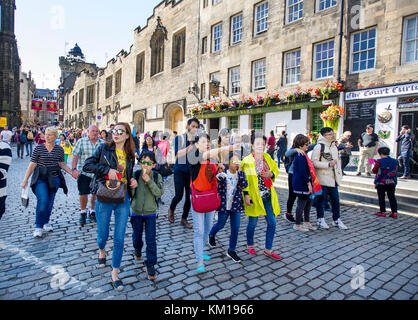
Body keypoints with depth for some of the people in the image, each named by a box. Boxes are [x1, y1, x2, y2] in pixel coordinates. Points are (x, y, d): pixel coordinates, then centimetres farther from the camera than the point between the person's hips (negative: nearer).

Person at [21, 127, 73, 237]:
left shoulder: (59, 149, 4)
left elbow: (62, 164, 10)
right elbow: (32, 164, -3)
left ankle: (46, 222, 28)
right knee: (43, 200, -16)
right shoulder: (38, 148, -3)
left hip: (54, 178, 3)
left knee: (50, 202, 8)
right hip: (40, 178, -2)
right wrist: (25, 179, -5)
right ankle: (38, 226, -2)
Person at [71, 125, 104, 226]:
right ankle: (83, 213, 22)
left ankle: (92, 212, 29)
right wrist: (74, 169, -14)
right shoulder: (81, 141, -1)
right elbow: (75, 156, -4)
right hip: (84, 172, -2)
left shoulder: (102, 143, 4)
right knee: (83, 193, 2)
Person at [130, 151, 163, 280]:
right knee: (137, 237, 19)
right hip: (136, 212, 1)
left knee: (151, 240, -1)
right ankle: (137, 250, 52)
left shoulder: (157, 176, -9)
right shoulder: (135, 175, -9)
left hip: (151, 213, -1)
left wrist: (149, 181, -27)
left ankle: (150, 265, 14)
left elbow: (159, 193, -18)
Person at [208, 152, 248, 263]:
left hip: (236, 205, 3)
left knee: (235, 228, 5)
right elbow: (218, 190, -8)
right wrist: (219, 179, -26)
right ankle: (211, 235, 49)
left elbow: (244, 185, -17)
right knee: (221, 225, 15)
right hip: (224, 205, -2)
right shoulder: (223, 174, -10)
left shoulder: (240, 174, -1)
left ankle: (231, 250, 22)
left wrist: (240, 172, -22)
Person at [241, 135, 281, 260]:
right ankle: (250, 245, 35)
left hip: (268, 196, 5)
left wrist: (271, 174, -6)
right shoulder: (247, 161, -11)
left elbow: (276, 170, 17)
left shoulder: (267, 158, 5)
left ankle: (268, 249, 23)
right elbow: (244, 179, -11)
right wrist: (246, 195, -17)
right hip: (254, 196, -5)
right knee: (252, 223, 10)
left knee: (272, 223, 6)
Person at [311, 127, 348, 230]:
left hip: (333, 178, 7)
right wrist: (328, 164, -21)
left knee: (335, 199, 10)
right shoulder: (319, 146, -12)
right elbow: (314, 162, -18)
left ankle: (336, 219, 24)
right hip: (322, 178, -7)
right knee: (322, 199, 4)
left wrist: (339, 173, 19)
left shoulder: (334, 146, 14)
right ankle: (320, 219, 18)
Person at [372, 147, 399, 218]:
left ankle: (383, 212, 9)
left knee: (381, 197, 6)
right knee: (392, 197, 11)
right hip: (392, 182, 4)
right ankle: (395, 212, 12)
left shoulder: (379, 161, -14)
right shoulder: (395, 161, 2)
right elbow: (395, 171, 14)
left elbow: (374, 171, -5)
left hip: (381, 182, -4)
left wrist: (375, 165, 13)